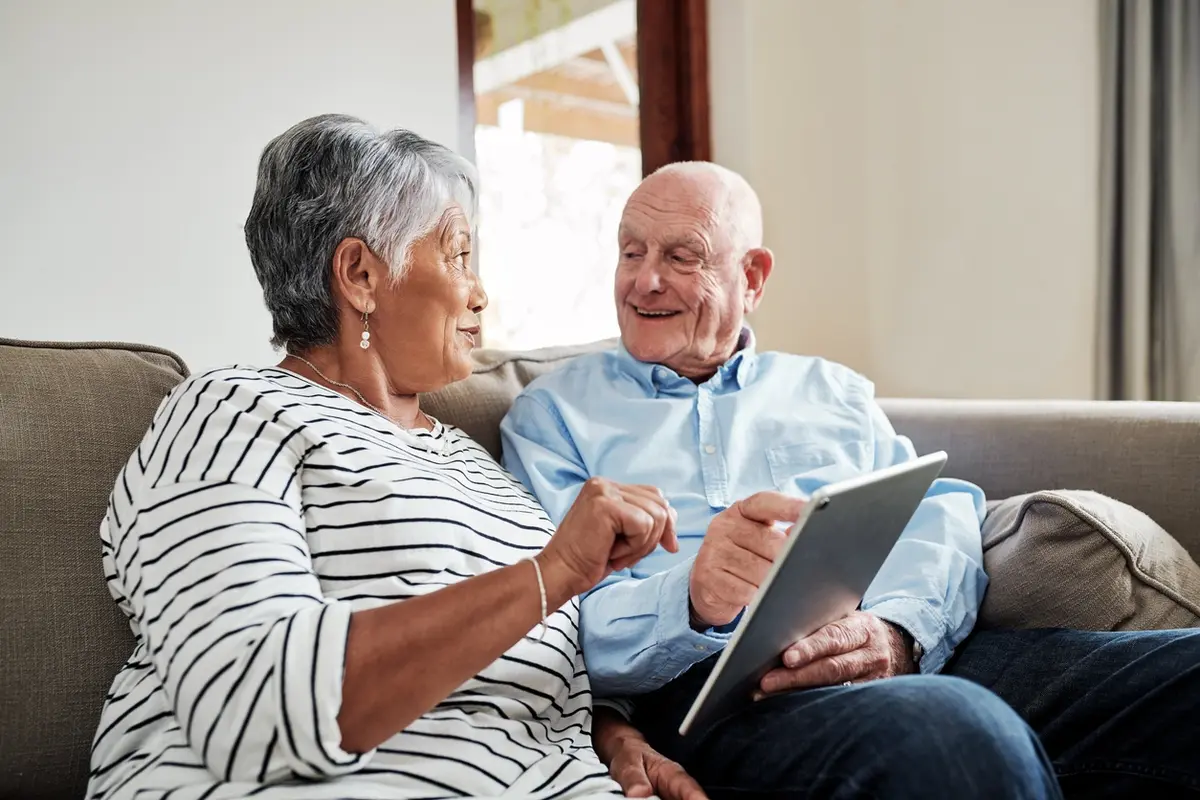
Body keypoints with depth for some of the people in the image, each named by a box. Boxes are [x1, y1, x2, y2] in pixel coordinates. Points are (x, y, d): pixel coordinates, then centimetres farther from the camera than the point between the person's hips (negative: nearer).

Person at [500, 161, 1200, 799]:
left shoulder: (834, 390, 24)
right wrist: (688, 602, -21)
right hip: (702, 683, -5)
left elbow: (942, 516, 9)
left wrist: (898, 627, -14)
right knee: (956, 732, -37)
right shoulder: (553, 415, 14)